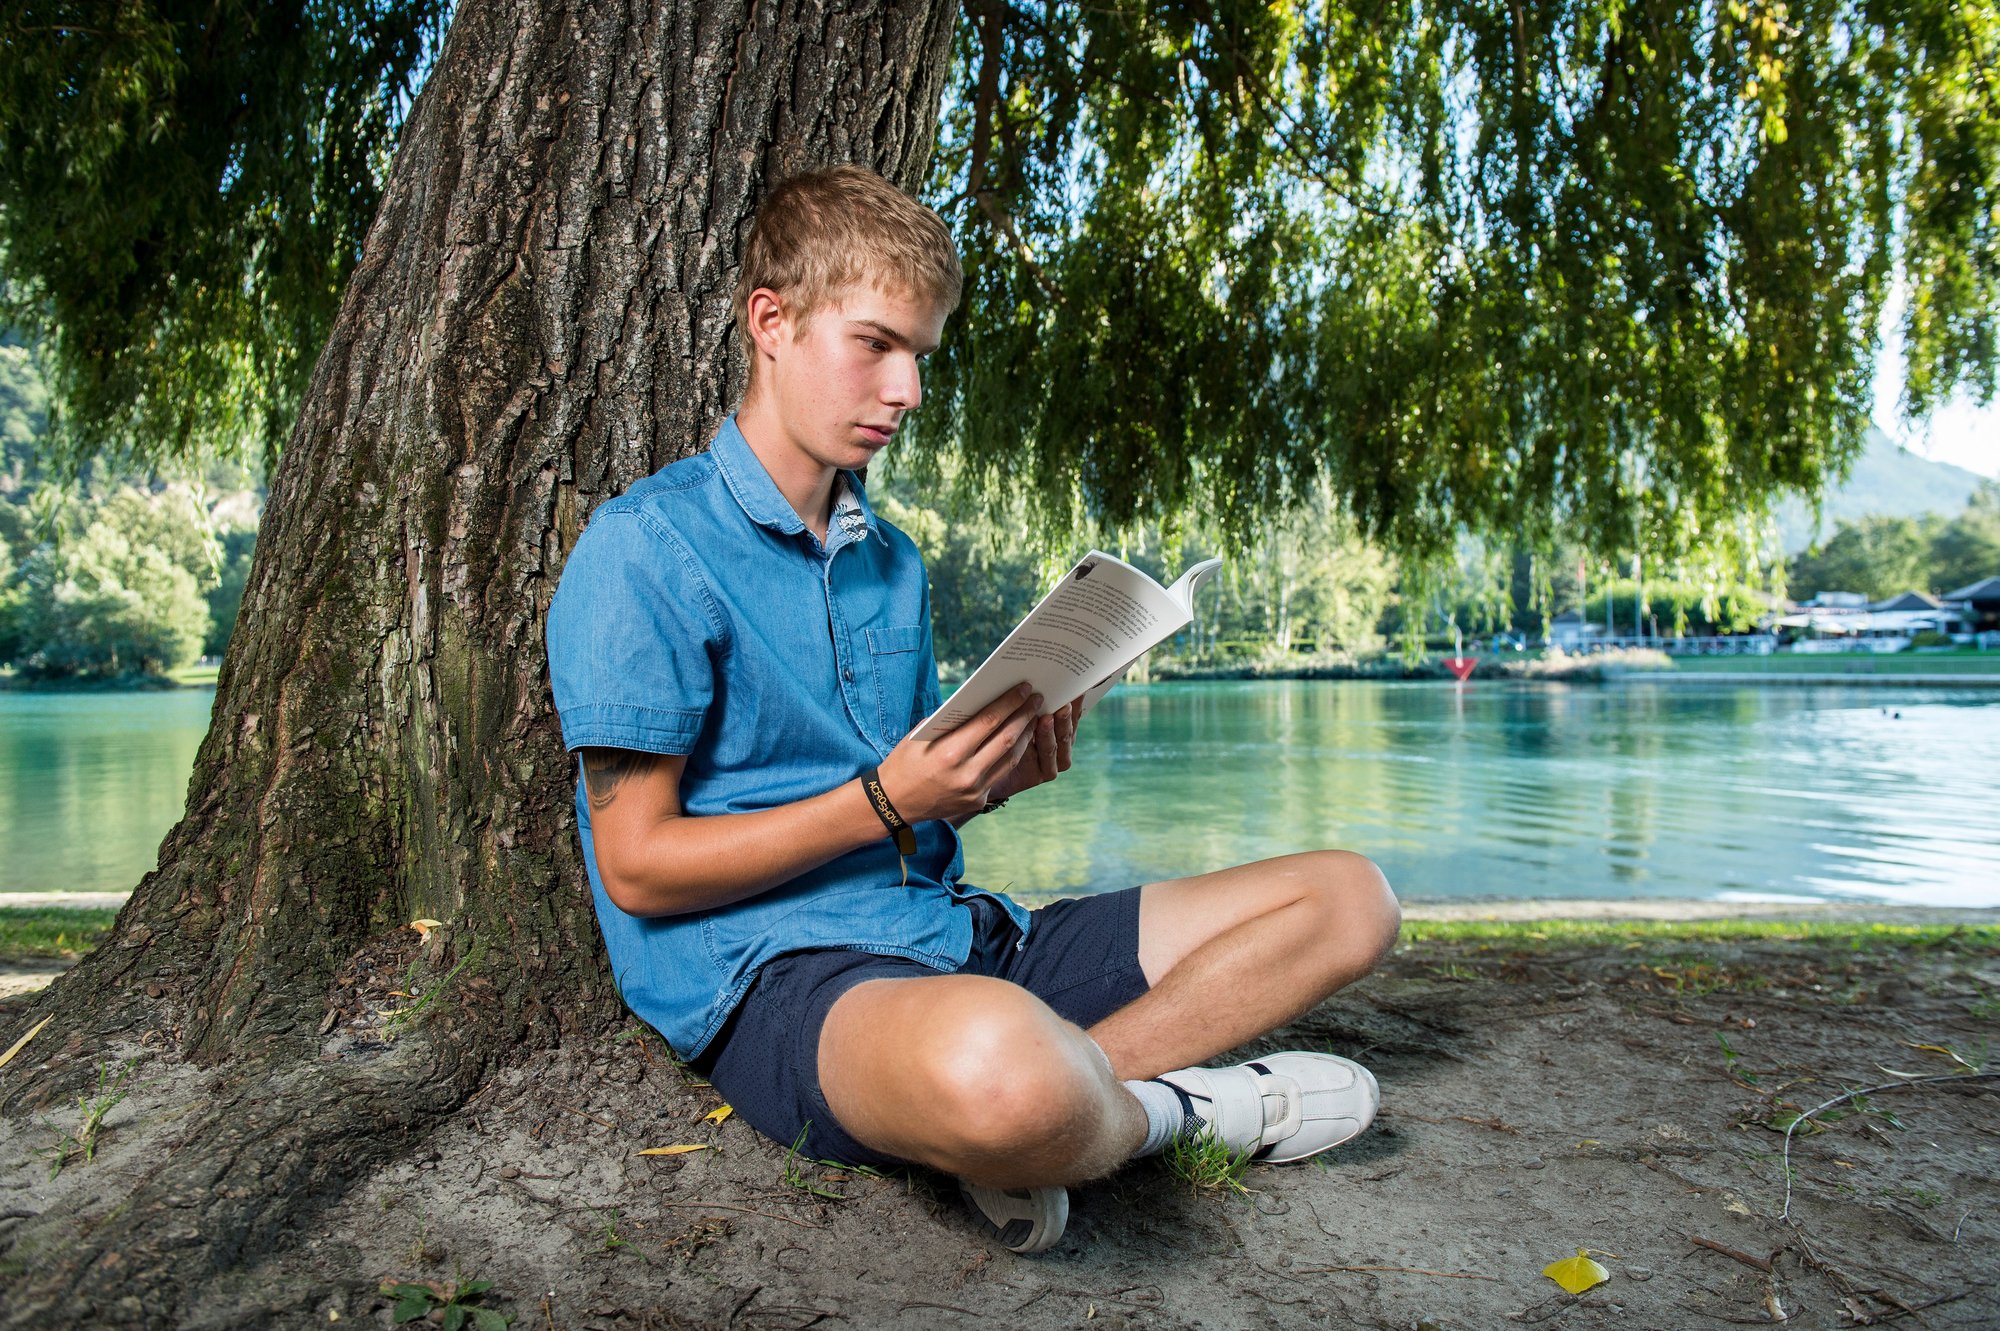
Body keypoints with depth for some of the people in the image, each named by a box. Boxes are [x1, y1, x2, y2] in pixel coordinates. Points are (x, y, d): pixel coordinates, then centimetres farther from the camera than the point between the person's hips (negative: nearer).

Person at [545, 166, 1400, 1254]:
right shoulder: (645, 547, -6)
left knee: (1348, 897, 3)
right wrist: (887, 798, -16)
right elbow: (638, 866, -10)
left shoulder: (892, 559, 18)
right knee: (996, 1058, -44)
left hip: (954, 926, 8)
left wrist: (1000, 776, -3)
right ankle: (1164, 1106, -7)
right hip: (775, 974, -7)